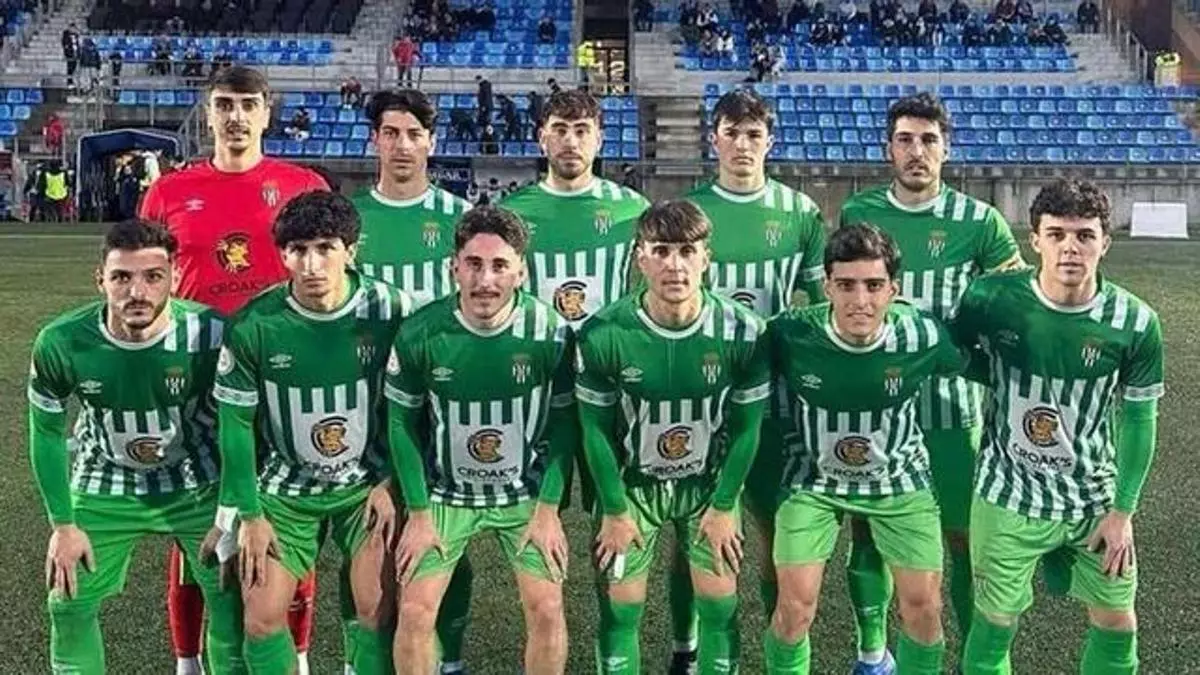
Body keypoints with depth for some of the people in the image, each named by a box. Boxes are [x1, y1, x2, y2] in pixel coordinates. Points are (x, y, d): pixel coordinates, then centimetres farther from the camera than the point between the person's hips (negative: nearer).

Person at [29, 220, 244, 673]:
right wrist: (63, 525, -4)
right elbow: (48, 434, -5)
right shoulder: (61, 343, -23)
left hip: (197, 486, -1)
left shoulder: (209, 333, -27)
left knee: (234, 599, -2)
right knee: (69, 605, 5)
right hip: (105, 487, 1)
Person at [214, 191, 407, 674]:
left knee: (376, 605, -11)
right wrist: (249, 515, -4)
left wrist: (390, 482, -7)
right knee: (261, 615, -3)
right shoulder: (253, 325, -16)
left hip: (368, 482, 0)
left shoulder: (390, 309, -16)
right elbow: (236, 423, -6)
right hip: (286, 486, 1)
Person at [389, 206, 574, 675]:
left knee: (546, 608, -7)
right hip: (445, 493, 0)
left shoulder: (551, 331, -18)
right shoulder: (419, 333, -18)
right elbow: (403, 422, -5)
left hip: (527, 493, 0)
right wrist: (419, 513, -5)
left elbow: (564, 422, -5)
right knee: (415, 611, -6)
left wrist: (548, 508, -7)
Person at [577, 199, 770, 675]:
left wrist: (724, 507, -5)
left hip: (710, 482, 1)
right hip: (631, 482, 0)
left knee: (720, 604, 3)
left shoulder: (743, 332, -20)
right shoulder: (603, 334, -23)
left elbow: (746, 427, -8)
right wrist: (614, 510, -5)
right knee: (620, 607, 3)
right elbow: (596, 427, -10)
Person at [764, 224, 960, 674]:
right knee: (795, 607, -6)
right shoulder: (790, 333, -25)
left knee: (924, 607, 3)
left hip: (900, 478, 1)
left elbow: (974, 366, 1)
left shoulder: (924, 335, -22)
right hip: (814, 478, -1)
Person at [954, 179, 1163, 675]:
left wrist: (1123, 510, -3)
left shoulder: (1135, 322, -13)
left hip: (1095, 496, 2)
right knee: (997, 620, 7)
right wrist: (1006, 383, -7)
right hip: (1010, 494, -1)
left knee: (1117, 623, 12)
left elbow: (1139, 419, -3)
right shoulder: (991, 299, -17)